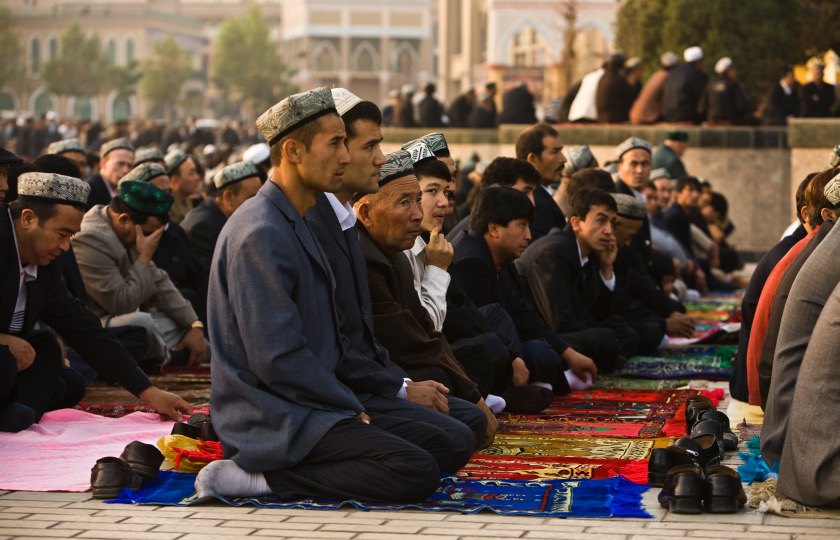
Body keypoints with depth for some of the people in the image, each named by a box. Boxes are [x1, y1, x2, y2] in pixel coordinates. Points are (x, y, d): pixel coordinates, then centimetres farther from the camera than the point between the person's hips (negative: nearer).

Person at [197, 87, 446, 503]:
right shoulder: (261, 233, -18)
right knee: (416, 473, -22)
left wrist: (348, 404, 8)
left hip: (303, 407, 11)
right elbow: (276, 359, -22)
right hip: (271, 419, -11)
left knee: (434, 443, 8)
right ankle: (257, 477, -16)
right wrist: (350, 406, -11)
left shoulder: (292, 224, 16)